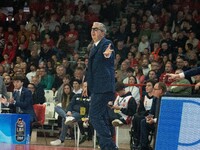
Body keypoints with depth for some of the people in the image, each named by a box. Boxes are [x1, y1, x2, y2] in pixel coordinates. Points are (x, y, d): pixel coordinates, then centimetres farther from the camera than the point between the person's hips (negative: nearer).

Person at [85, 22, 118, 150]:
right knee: (102, 117, 12)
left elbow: (109, 53, -32)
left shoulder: (106, 44, -9)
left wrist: (107, 54, -54)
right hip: (97, 88, 10)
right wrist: (88, 83, 31)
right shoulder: (95, 46, 19)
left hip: (103, 88, -10)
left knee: (95, 116, -14)